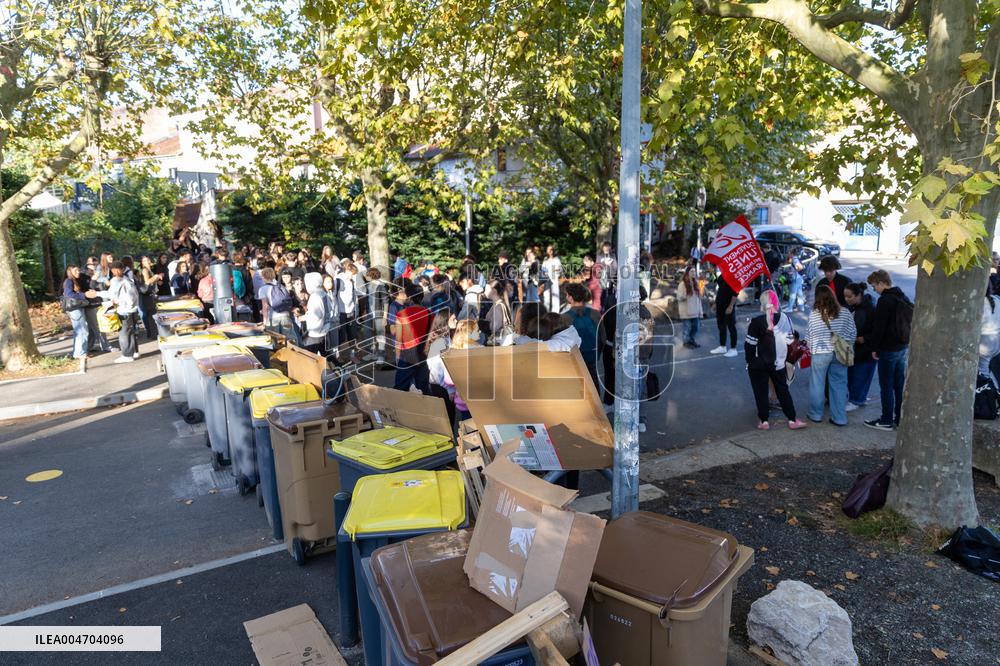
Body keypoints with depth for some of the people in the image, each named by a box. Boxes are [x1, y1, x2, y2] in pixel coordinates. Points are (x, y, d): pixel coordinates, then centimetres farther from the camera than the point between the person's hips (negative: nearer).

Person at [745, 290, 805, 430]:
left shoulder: (757, 321, -18)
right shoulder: (786, 319, -2)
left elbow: (750, 344, -14)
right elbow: (789, 341, 6)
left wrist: (749, 361, -2)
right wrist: (783, 357, 17)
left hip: (759, 364, -4)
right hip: (779, 362, 4)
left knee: (761, 392, 8)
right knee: (783, 390, 16)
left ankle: (764, 421, 13)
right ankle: (792, 420, 20)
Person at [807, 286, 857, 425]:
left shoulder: (813, 314, -9)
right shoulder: (845, 312, -4)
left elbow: (811, 335, -2)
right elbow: (853, 333, 1)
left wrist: (811, 349, 15)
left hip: (820, 353, -2)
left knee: (817, 384, 12)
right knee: (839, 385, 11)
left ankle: (816, 414, 23)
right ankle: (839, 418, 16)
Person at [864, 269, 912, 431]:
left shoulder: (885, 301, -18)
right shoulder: (903, 298, 10)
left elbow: (879, 328, -18)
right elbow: (908, 322, 16)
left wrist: (875, 348, -9)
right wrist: (906, 342, 19)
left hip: (888, 349, -9)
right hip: (903, 346, 9)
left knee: (886, 386, 0)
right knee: (900, 384, 14)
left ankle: (886, 421, 7)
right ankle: (901, 419, 21)